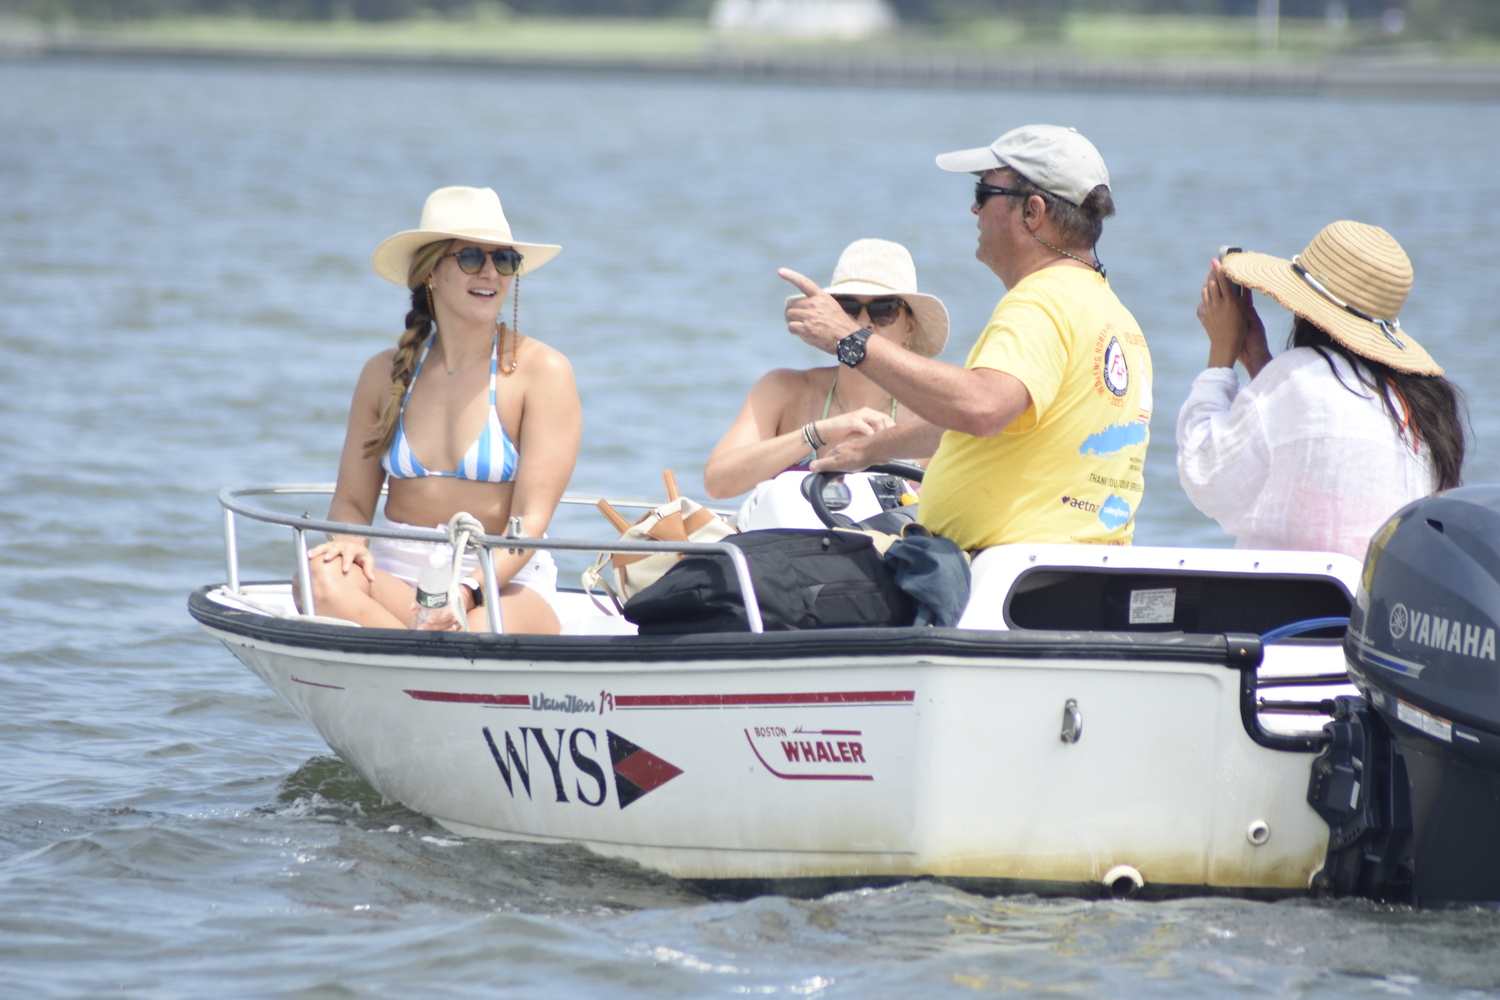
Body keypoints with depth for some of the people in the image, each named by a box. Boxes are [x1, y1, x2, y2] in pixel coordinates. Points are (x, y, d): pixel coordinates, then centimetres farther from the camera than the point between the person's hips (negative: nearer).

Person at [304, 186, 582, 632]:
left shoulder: (541, 372, 0)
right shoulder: (386, 374, 11)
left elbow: (531, 519, -8)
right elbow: (352, 500, 13)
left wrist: (467, 592, -25)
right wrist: (350, 543, -12)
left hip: (505, 584, -4)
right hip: (396, 578, 4)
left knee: (475, 631, -41)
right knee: (323, 578, -32)